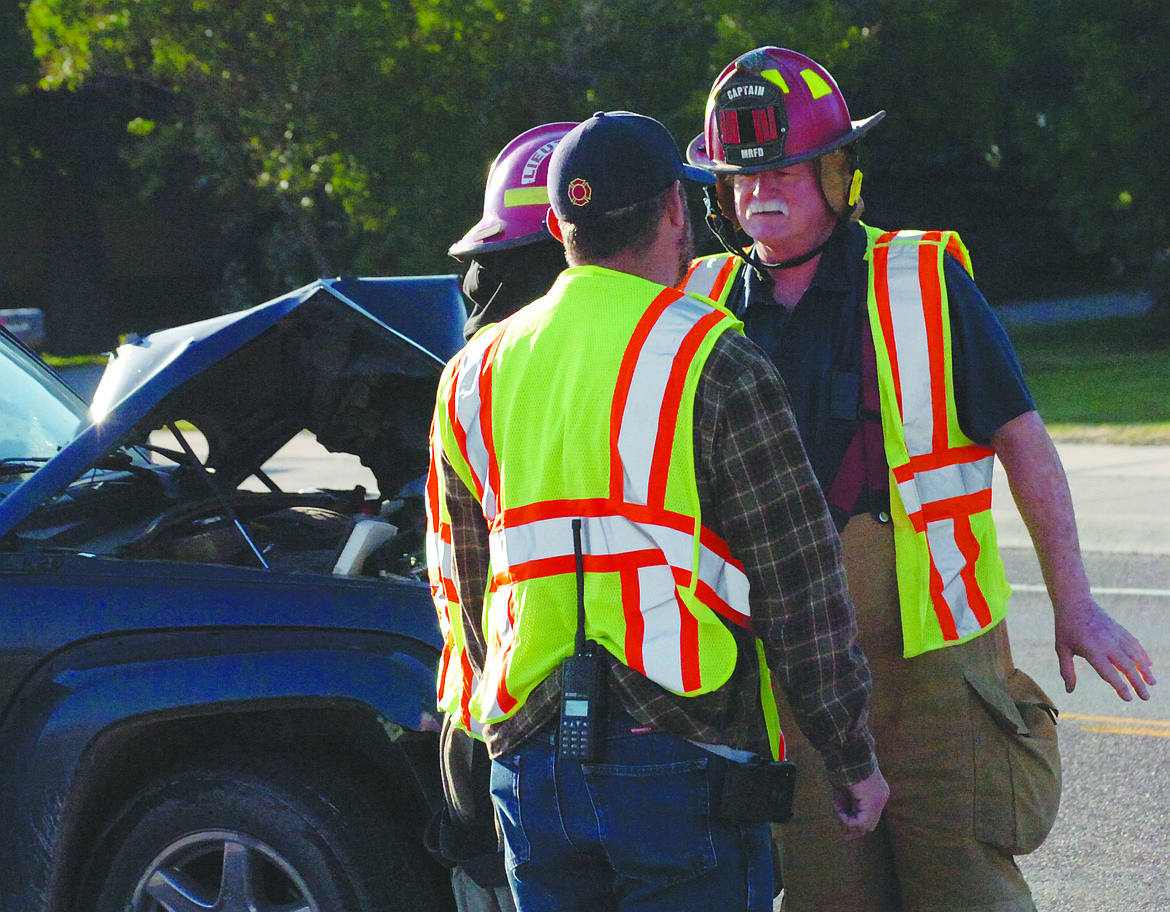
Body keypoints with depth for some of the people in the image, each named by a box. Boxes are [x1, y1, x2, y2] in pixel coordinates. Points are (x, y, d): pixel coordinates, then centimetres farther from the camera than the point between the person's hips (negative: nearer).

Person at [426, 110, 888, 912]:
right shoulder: (713, 363, -7)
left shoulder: (474, 375, 10)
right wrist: (853, 757, 1)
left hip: (529, 763, 5)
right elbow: (800, 581, -7)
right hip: (679, 756, -5)